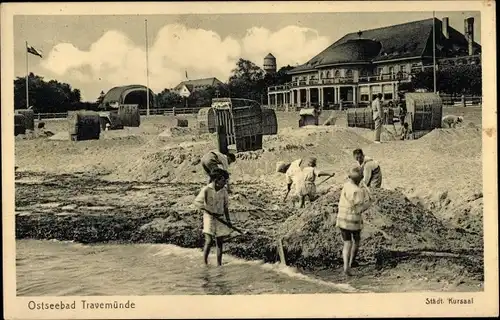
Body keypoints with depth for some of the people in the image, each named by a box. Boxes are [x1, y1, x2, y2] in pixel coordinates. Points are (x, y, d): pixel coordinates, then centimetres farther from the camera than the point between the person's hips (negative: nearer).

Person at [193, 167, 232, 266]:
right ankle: (205, 263, 3)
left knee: (220, 242, 5)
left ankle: (219, 264, 13)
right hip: (209, 218, -4)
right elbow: (197, 203, -11)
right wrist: (211, 212, -19)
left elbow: (225, 206, 10)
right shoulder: (206, 190, -12)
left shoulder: (224, 191, 1)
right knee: (209, 241, -12)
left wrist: (228, 219, 2)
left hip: (220, 219, 4)